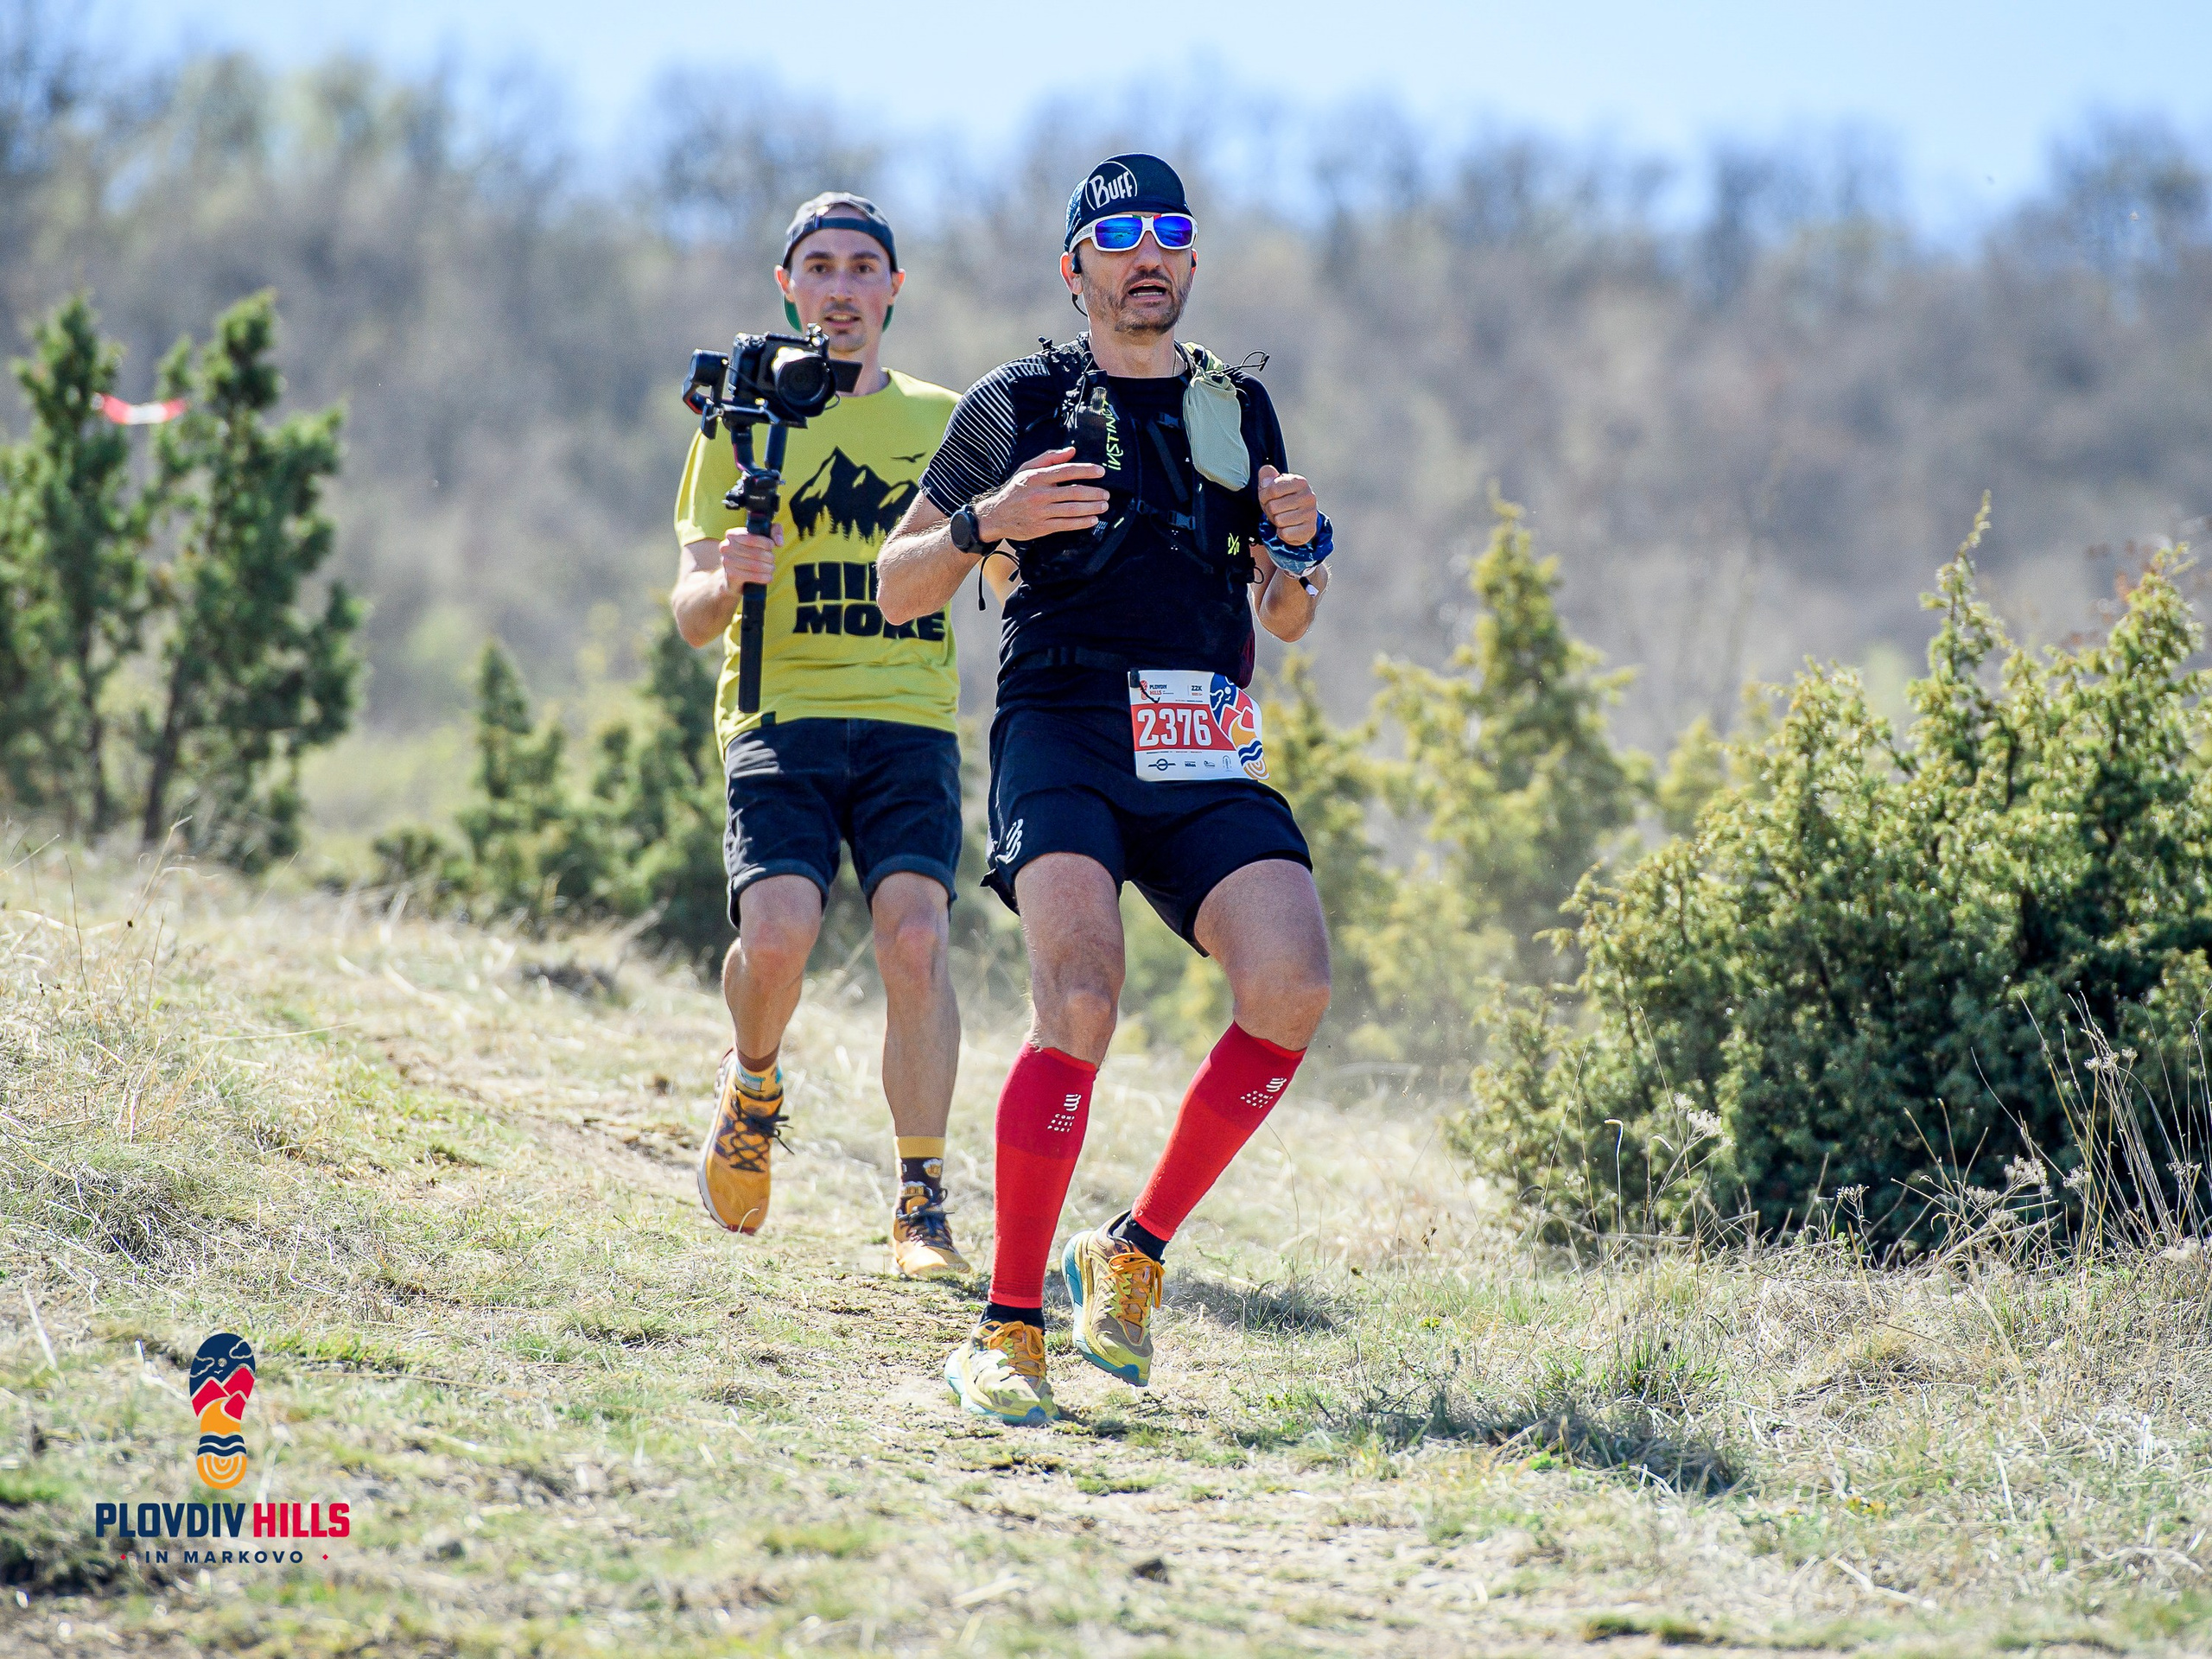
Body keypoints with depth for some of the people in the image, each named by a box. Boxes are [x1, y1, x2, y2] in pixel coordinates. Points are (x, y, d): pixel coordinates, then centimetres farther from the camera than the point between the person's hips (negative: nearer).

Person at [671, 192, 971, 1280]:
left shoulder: (942, 422, 16)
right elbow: (691, 616, 8)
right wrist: (726, 578, -15)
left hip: (910, 716, 1)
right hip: (779, 712, -1)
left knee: (915, 935, -19)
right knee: (777, 932, -21)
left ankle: (921, 1202, -10)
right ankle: (753, 1084, 13)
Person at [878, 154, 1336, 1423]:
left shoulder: (1240, 406, 19)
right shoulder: (1019, 405, 9)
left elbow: (1286, 621, 23)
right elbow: (900, 588, 11)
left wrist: (1299, 550, 1)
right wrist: (988, 522, -8)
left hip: (1208, 759, 4)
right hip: (1065, 734, -4)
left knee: (1294, 985, -19)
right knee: (1082, 997, -25)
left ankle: (1134, 1252, -1)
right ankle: (1009, 1329, -17)